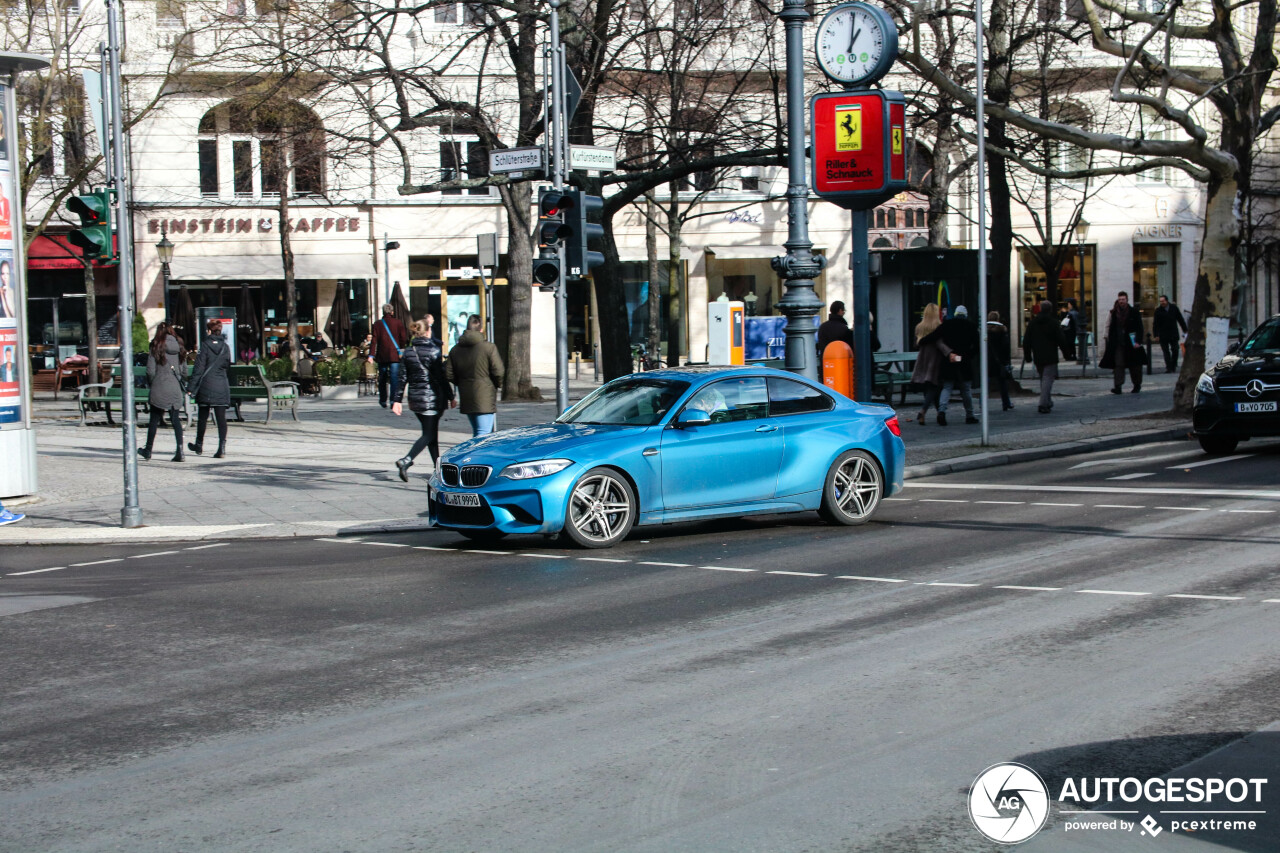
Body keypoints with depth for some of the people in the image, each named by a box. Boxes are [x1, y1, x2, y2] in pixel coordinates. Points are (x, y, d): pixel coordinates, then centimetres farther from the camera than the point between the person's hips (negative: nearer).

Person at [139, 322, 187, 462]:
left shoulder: (157, 347, -5)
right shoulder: (179, 347, 5)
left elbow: (150, 370, -7)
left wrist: (151, 384, 8)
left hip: (159, 388, -3)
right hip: (175, 388, 3)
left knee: (154, 420, 8)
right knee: (176, 420, 2)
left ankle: (148, 450, 17)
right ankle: (179, 450, -11)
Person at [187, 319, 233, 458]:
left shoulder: (205, 345, -8)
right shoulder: (225, 346, 2)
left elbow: (199, 368, -9)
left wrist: (192, 388, -7)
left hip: (206, 386, -2)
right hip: (222, 386, 3)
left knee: (203, 416, 11)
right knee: (221, 418, 0)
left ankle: (199, 445, 24)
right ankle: (222, 447, -9)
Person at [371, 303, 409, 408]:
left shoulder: (377, 324, 3)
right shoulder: (398, 323, 1)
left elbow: (374, 340, -3)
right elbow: (404, 339, -1)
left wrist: (372, 355, -4)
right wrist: (400, 349, 15)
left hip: (382, 355, 1)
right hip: (395, 355, -1)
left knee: (382, 378, 12)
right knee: (395, 377, -4)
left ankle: (383, 400, 18)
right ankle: (394, 399, -15)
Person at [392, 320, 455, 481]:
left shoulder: (407, 352, 4)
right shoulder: (433, 351, -11)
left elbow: (403, 378, 3)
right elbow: (442, 377, -10)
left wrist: (397, 400, 6)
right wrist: (451, 397, -2)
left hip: (415, 399, 6)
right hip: (432, 398, -6)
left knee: (431, 432, 17)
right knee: (429, 434, -3)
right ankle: (405, 461, -21)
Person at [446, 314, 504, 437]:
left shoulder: (455, 350, 6)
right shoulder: (489, 347, -10)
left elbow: (449, 375, 5)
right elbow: (498, 371, -11)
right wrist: (497, 384, 9)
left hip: (466, 398, 6)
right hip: (484, 398, -6)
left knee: (477, 432, 19)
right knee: (484, 433, -7)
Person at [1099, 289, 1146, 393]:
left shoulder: (1134, 312, -2)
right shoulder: (1115, 313, 7)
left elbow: (1139, 328, -4)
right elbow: (1111, 328, 10)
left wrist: (1138, 342, -13)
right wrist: (1110, 343, 4)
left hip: (1131, 344, -2)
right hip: (1118, 344, 2)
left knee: (1134, 365, 8)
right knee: (1118, 365, -7)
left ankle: (1137, 385, 24)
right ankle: (1118, 386, -11)